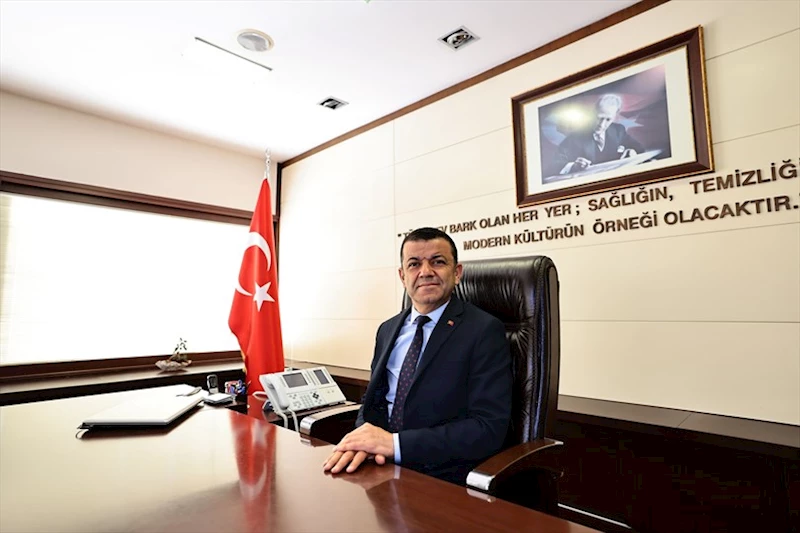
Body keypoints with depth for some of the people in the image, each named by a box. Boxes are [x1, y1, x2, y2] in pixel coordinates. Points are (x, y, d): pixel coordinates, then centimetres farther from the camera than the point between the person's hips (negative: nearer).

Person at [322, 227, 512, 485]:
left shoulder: (484, 331, -10)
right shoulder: (387, 330, 8)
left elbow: (489, 427, -16)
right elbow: (374, 400, 11)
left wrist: (396, 443, -22)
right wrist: (366, 438, -12)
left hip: (444, 481, -5)